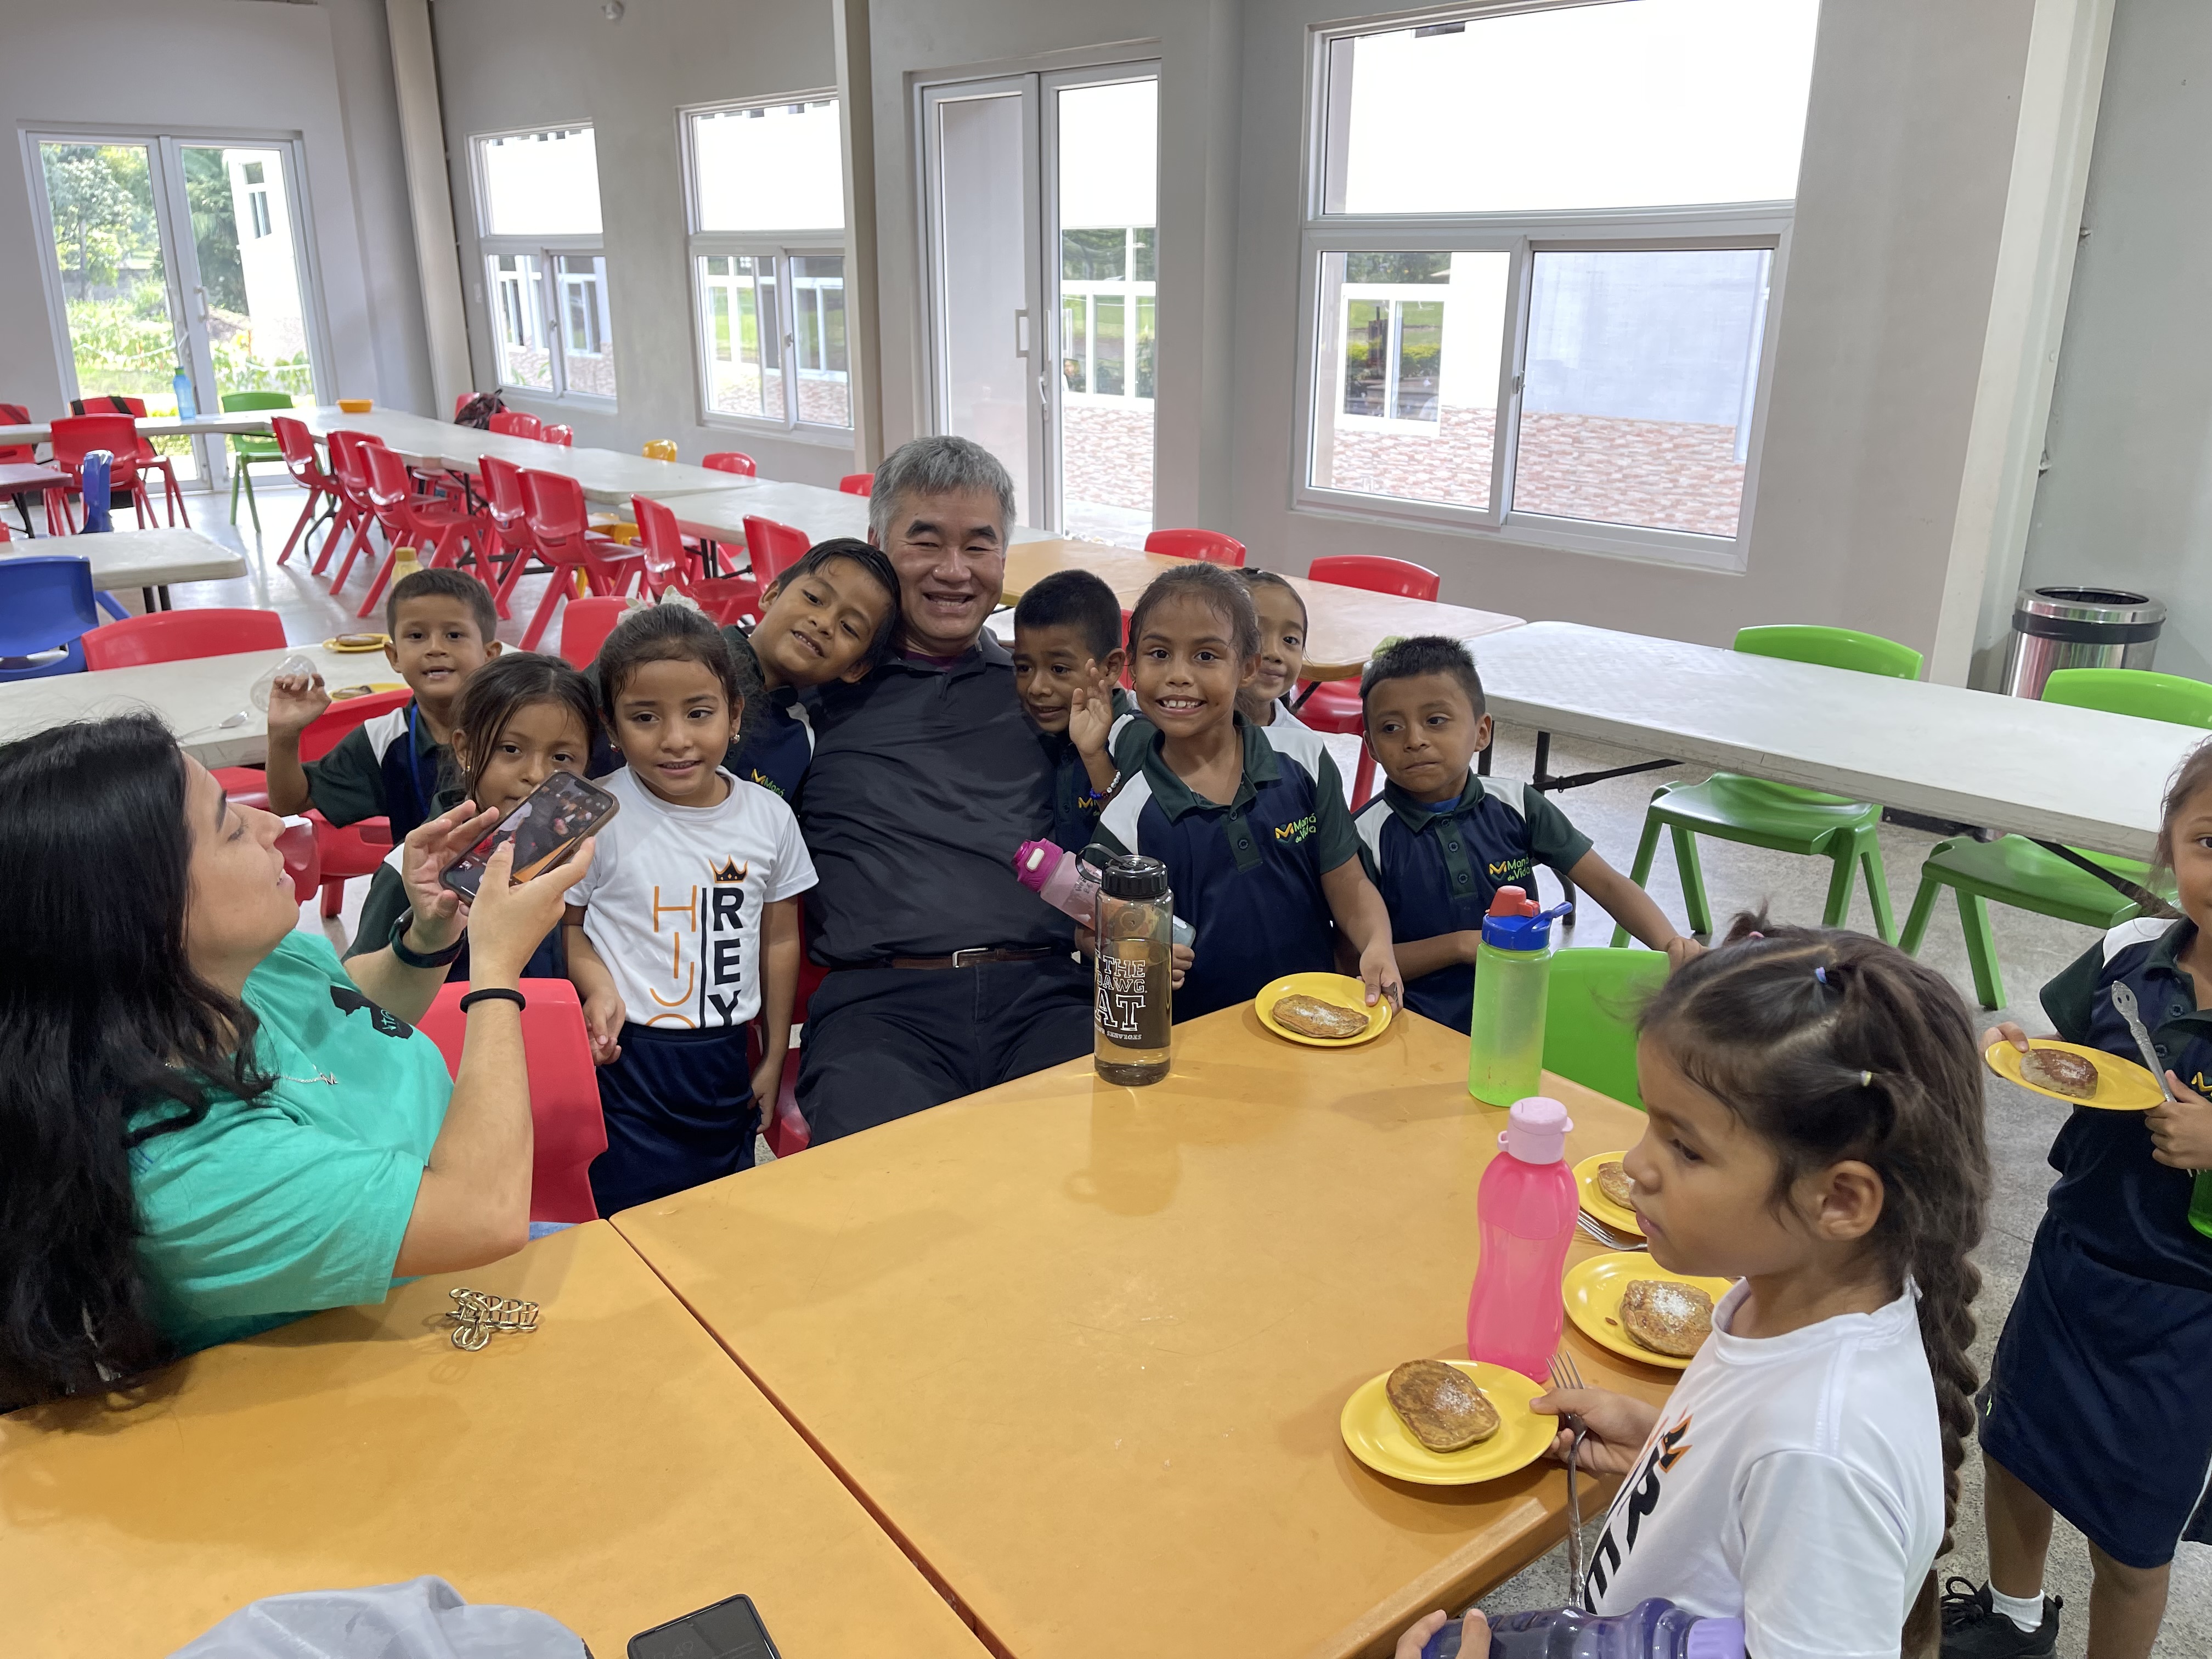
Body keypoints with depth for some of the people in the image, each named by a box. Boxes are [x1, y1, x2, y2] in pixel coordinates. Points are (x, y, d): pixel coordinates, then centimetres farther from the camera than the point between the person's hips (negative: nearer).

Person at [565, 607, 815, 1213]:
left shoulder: (770, 817, -2)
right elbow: (567, 924, -1)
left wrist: (774, 1057, 12)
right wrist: (598, 986, -21)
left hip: (727, 1059, 4)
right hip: (626, 1056, -3)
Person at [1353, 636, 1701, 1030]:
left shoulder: (1516, 806, 2)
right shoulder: (1368, 835, -7)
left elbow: (1607, 883, 4)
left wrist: (1671, 943, -15)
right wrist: (1460, 946, -14)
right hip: (1422, 1029, -3)